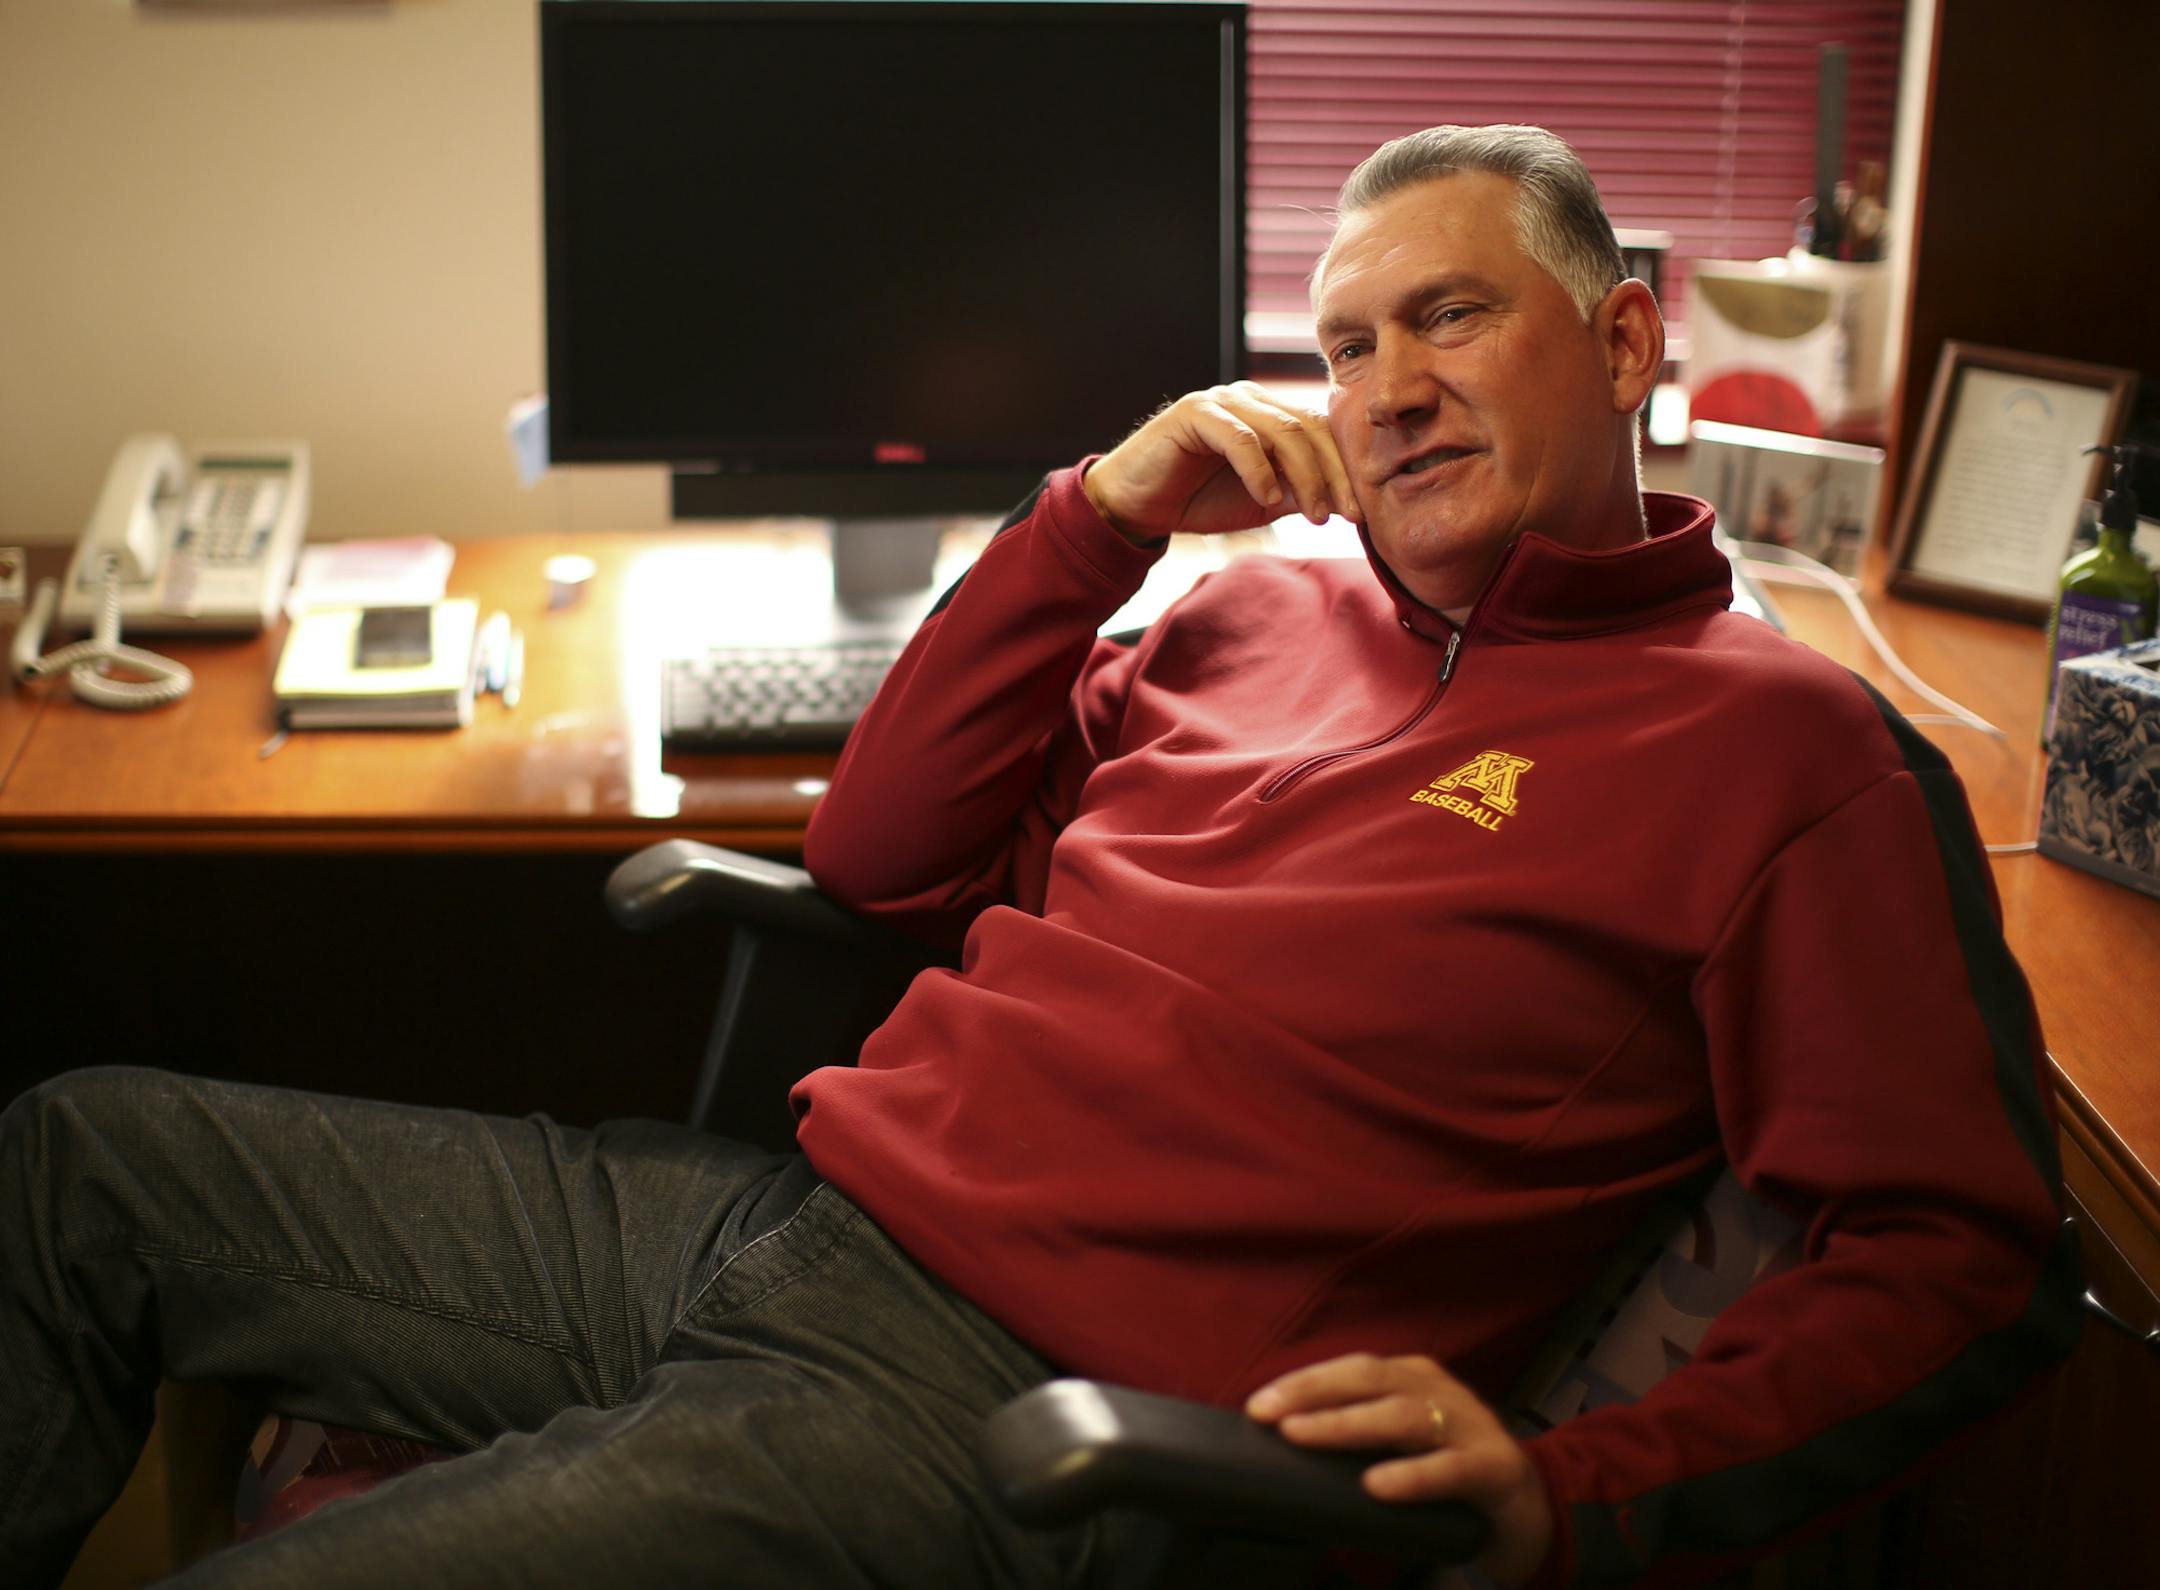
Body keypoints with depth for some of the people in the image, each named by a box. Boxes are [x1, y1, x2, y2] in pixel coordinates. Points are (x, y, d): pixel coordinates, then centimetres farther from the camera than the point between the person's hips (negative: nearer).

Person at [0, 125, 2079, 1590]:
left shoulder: (1773, 740, 0)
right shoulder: (1264, 605, 18)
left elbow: (1959, 1250, -6)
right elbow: (882, 857, 17)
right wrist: (1100, 514, 8)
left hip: (996, 1414, -7)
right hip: (788, 1217, 8)